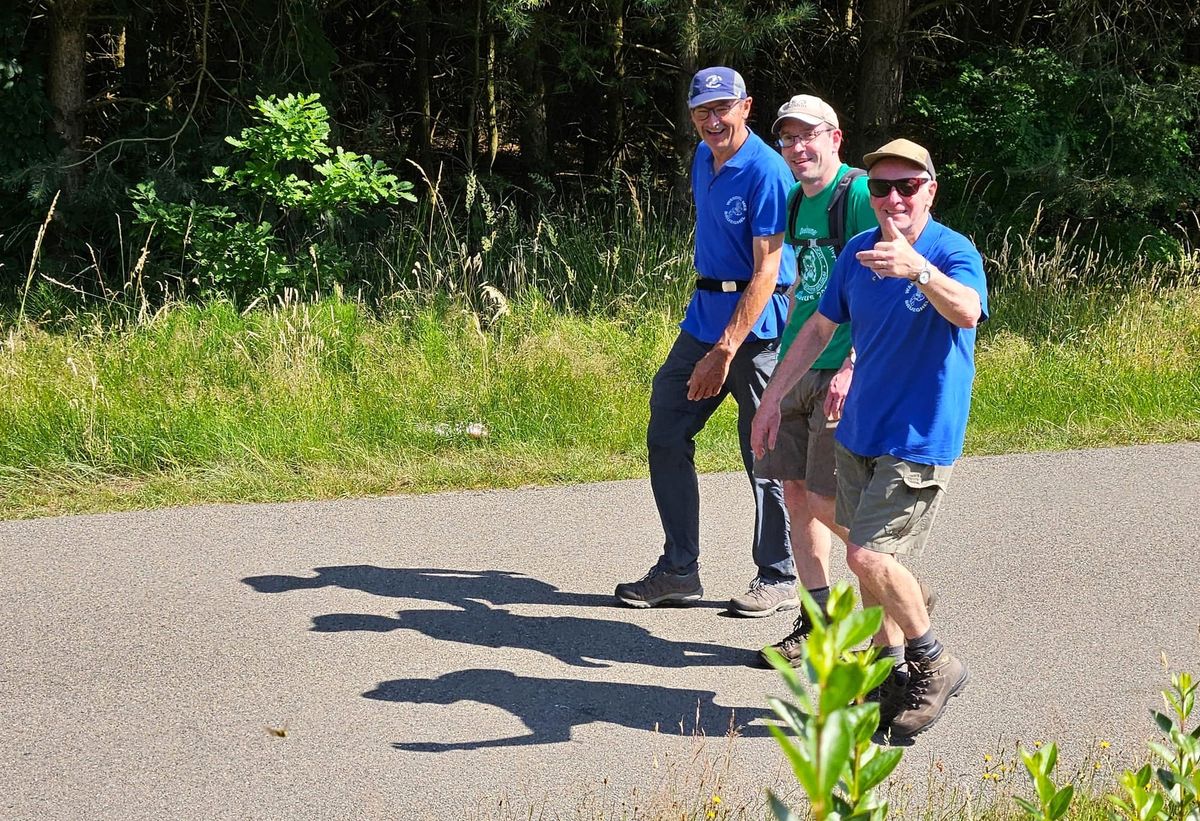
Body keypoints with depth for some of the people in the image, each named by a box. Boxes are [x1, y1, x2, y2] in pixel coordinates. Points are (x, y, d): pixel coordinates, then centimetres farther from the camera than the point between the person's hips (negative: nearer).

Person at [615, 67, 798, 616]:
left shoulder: (766, 172, -16)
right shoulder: (703, 158, 10)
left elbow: (766, 271, -19)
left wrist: (725, 351, -24)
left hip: (755, 325, -8)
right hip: (704, 316, 8)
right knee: (666, 436, 6)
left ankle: (778, 579, 12)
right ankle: (678, 570, 15)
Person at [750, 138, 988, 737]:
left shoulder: (954, 252, -16)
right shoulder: (858, 251, 5)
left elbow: (967, 312, -38)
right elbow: (819, 329, 17)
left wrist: (918, 269, -57)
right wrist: (772, 397, 17)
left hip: (919, 441, -7)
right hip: (858, 434, 7)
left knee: (869, 556, -15)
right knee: (869, 561, 12)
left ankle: (935, 665, 5)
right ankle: (892, 674, 28)